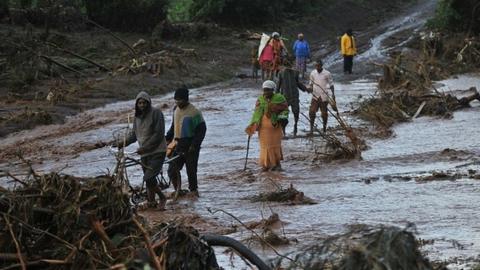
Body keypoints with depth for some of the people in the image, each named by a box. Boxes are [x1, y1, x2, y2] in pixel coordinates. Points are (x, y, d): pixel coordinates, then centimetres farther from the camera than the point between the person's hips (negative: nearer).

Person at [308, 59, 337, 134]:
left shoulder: (327, 74, -7)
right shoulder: (312, 73, 1)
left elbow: (331, 84, 2)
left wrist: (333, 94, -3)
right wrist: (310, 88, -7)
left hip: (324, 96, -2)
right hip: (315, 96, 2)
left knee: (324, 113, 6)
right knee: (312, 112, -10)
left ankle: (324, 126, 29)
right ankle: (311, 128, -5)